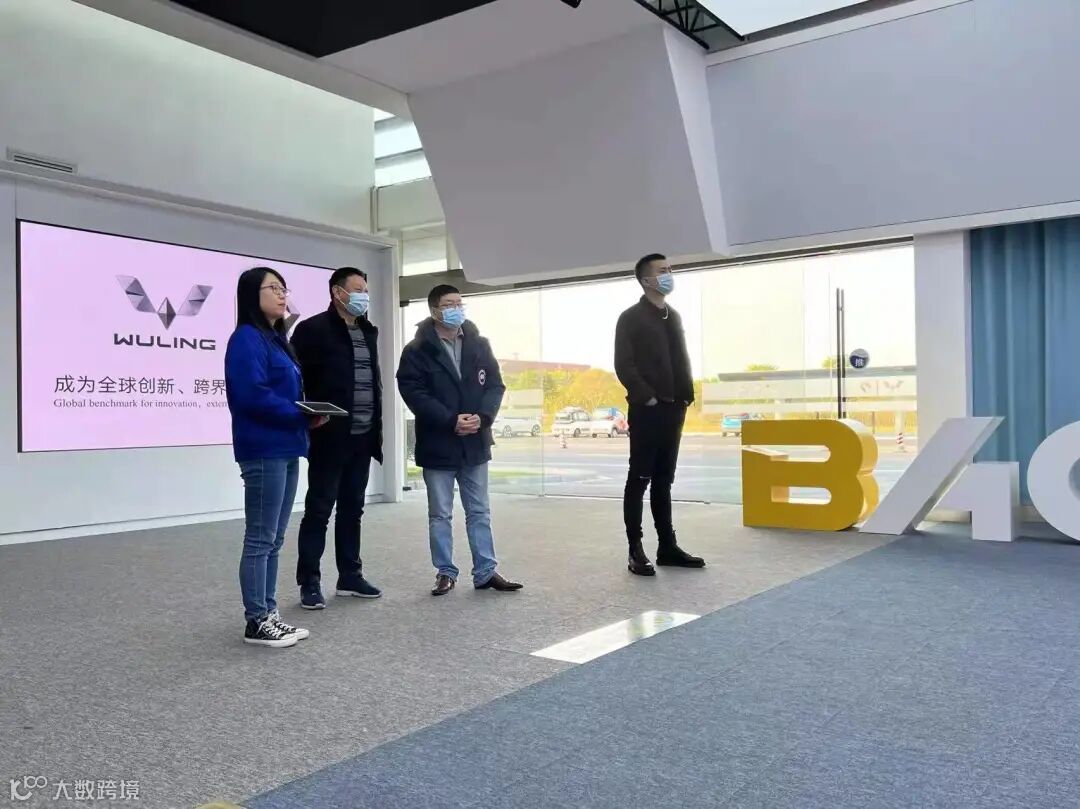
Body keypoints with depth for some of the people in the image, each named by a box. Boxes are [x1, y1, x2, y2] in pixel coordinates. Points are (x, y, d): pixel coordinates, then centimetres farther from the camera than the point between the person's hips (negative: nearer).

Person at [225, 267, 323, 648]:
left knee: (273, 540, 13)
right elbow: (252, 395, -22)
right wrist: (301, 416, -15)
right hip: (263, 451, -10)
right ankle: (257, 622, 6)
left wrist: (309, 414, 1)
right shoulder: (247, 338, -10)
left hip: (285, 449, 10)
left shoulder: (276, 339, 19)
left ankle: (269, 615, 21)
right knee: (260, 540, -2)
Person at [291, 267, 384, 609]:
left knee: (352, 509, 13)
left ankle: (350, 576, 22)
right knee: (318, 510, 1)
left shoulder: (368, 331, 15)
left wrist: (377, 427, 13)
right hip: (329, 437, -6)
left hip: (362, 438, 7)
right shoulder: (313, 329, -6)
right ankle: (310, 583, 10)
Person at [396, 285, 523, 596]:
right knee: (440, 515, 7)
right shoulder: (417, 350, -6)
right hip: (437, 444, -3)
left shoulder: (479, 345, 7)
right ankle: (445, 573, 19)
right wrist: (451, 421, -20)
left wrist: (483, 416, -14)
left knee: (479, 512, 10)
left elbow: (495, 384, 4)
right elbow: (413, 392, -14)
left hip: (474, 443, 4)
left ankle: (486, 572, 18)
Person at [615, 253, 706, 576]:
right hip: (647, 411, -7)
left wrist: (686, 396, 7)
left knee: (664, 480, 11)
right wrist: (647, 398, -14)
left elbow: (682, 360, 19)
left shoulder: (674, 317, 17)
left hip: (673, 410, 7)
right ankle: (636, 551, 2)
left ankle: (668, 546, 16)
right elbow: (623, 366, -12)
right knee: (639, 480, -2)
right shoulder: (631, 318, -4)